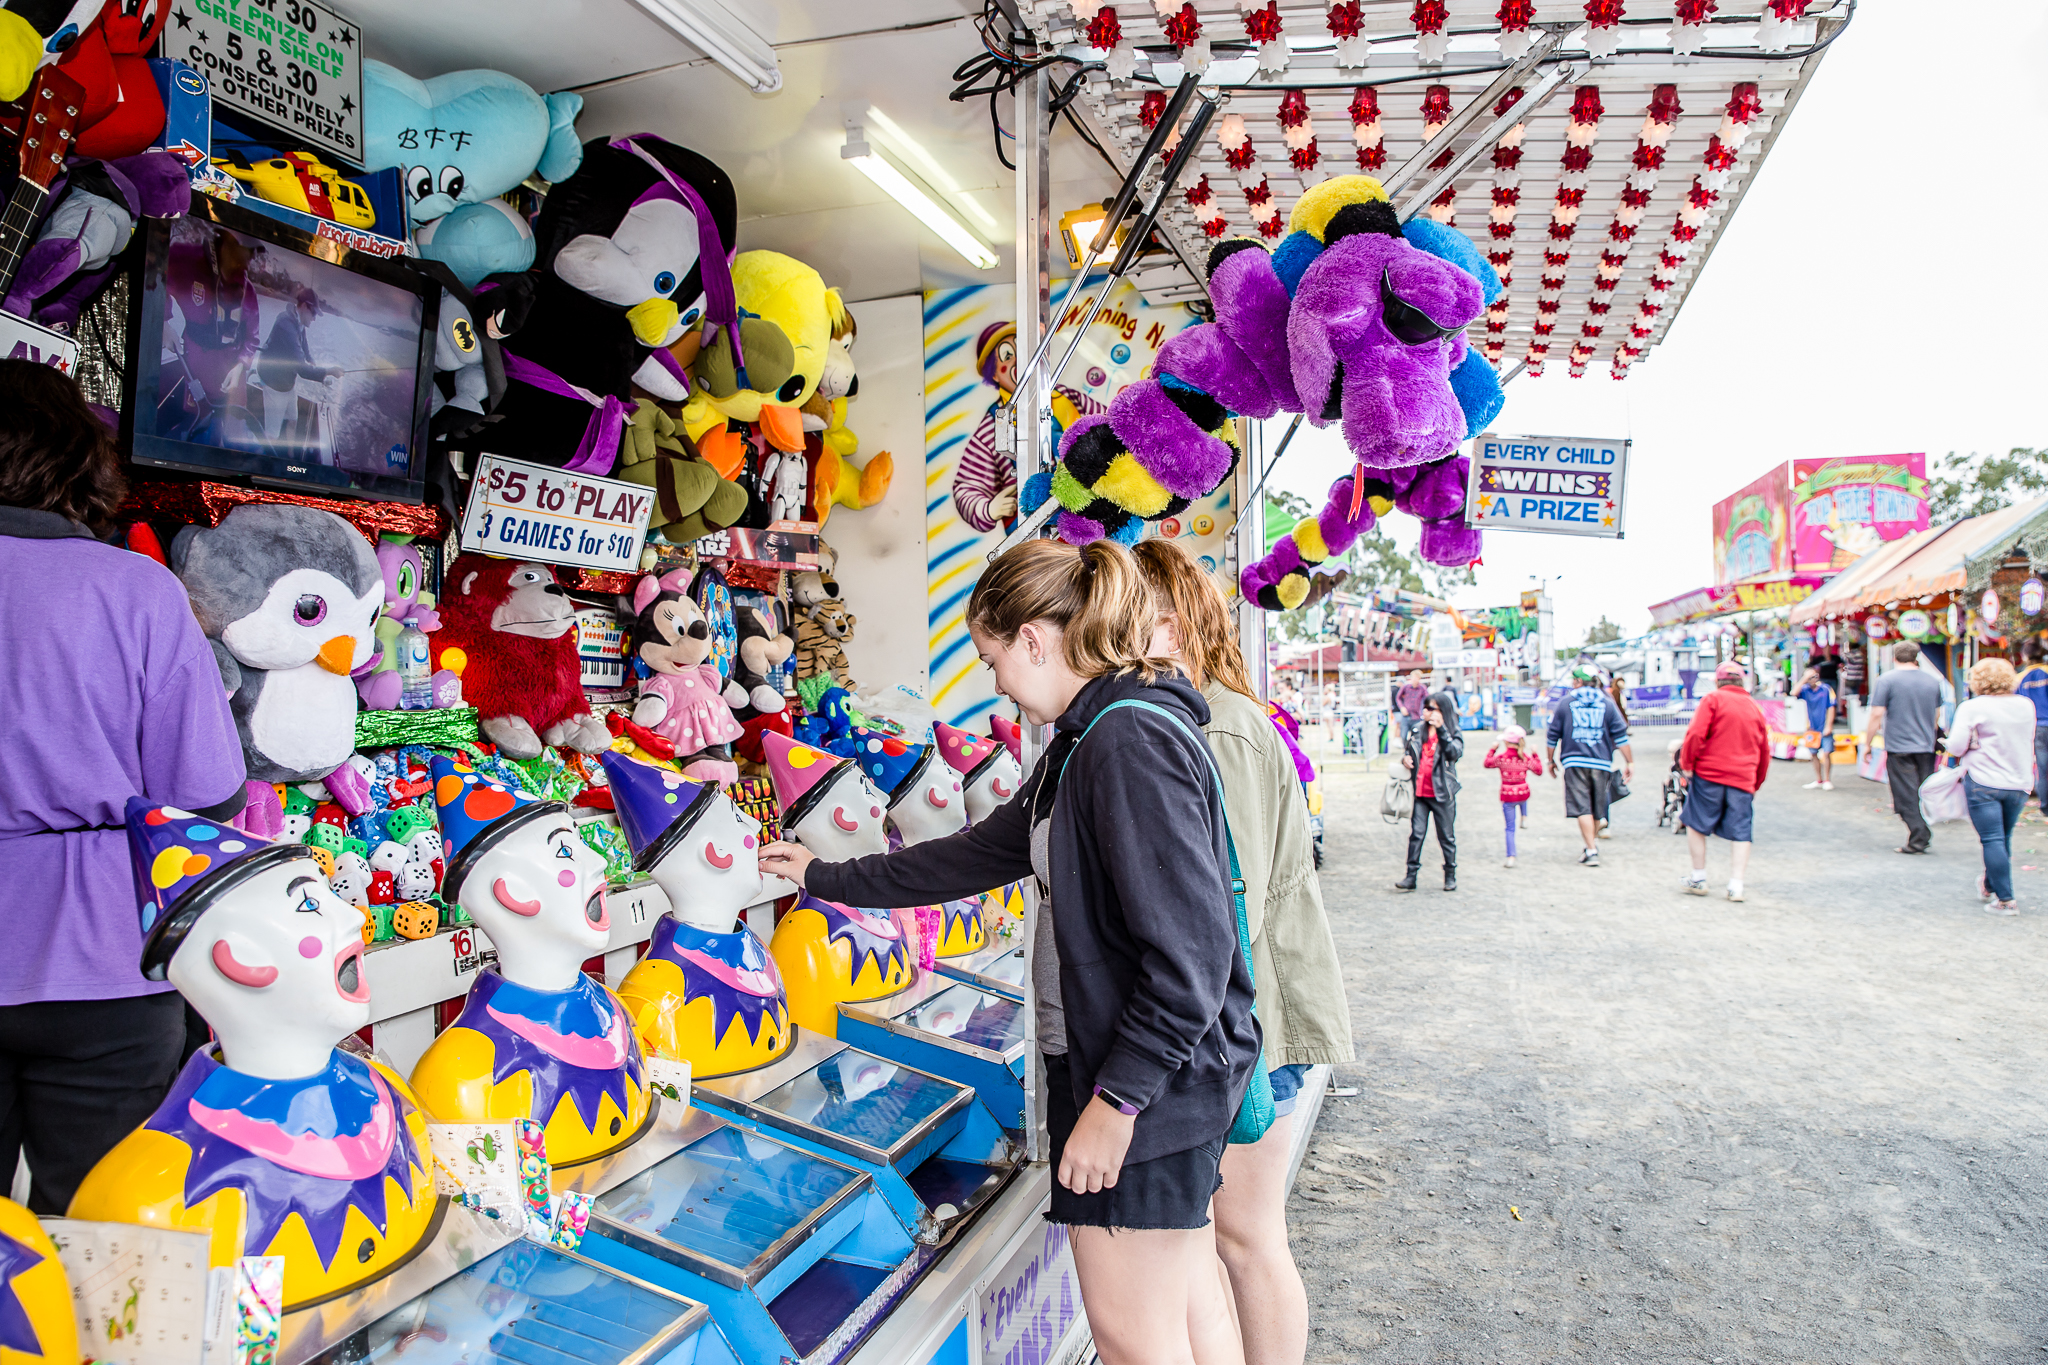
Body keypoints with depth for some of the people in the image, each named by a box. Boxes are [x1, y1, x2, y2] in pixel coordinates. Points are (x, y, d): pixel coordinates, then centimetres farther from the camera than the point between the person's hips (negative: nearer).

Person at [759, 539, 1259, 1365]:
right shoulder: (1087, 741, 12)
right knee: (1186, 1299, 20)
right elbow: (976, 855, 18)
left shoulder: (1131, 740, -22)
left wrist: (1115, 1099, -20)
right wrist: (824, 878, 21)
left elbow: (1191, 952, -25)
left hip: (1148, 1081, -9)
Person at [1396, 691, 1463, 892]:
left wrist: (1441, 729, -29)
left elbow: (1455, 753, -22)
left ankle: (1450, 875, 22)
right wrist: (1405, 758, -1)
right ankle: (1411, 876, 3)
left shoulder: (1453, 733, -3)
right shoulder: (1417, 731, 8)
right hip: (1420, 792, 3)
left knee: (1446, 836, 8)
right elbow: (1407, 750, 22)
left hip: (1442, 793, -3)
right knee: (1416, 834, 0)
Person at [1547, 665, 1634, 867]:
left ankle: (1592, 851, -12)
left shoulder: (1565, 702, 5)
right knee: (1597, 809, 15)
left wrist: (1552, 761, 18)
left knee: (1582, 807, -4)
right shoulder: (1608, 704, 6)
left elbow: (1553, 735, 8)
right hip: (1601, 763, 2)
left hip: (1574, 761, -2)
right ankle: (1591, 845, 30)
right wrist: (1629, 762, 3)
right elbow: (1621, 735, 0)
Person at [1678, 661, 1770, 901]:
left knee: (1696, 825, 9)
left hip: (1709, 774, -4)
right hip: (1743, 779, 4)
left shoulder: (1714, 699, -2)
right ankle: (1736, 885, 0)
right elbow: (1765, 751, 18)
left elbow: (1696, 733, -14)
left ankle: (1698, 879, 12)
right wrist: (1756, 784, 26)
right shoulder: (1755, 707, 13)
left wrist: (1686, 764, -3)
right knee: (1740, 833, 6)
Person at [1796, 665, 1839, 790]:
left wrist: (1828, 726, -8)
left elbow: (1831, 708, -4)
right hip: (1812, 728, 3)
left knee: (1826, 753, -6)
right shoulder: (1806, 690, 2)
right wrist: (1804, 679, -17)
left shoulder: (1826, 689, -5)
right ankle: (1818, 781, 18)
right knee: (1814, 754, 8)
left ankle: (1827, 781, 3)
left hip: (1824, 728, -3)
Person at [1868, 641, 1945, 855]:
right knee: (1924, 794, 13)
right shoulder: (1933, 680, 7)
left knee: (1907, 796, -1)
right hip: (1927, 746, 5)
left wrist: (1868, 743, -3)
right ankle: (1925, 835, 17)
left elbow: (1876, 715, -12)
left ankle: (1917, 839, -4)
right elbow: (1937, 715, 18)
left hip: (1899, 747, -5)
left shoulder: (1887, 680, -9)